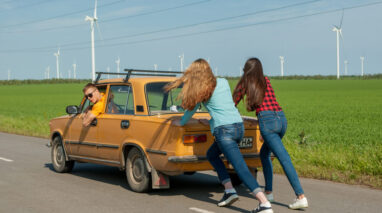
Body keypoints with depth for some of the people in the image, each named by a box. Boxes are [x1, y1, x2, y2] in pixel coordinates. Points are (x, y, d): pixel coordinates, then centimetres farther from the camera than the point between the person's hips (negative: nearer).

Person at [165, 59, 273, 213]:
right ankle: (229, 190, 16)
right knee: (211, 154, 26)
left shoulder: (202, 90, 1)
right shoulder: (224, 82, 15)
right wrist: (210, 122, 35)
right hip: (239, 126, 7)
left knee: (241, 169, -11)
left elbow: (191, 110, 15)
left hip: (224, 130, -7)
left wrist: (181, 123, 33)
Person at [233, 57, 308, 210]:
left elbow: (234, 102, 19)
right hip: (281, 118, 6)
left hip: (267, 120, -6)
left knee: (284, 159, -11)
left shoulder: (246, 82, 11)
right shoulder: (266, 81, 23)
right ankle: (268, 191, 22)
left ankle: (301, 197, -17)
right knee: (264, 153, 23)